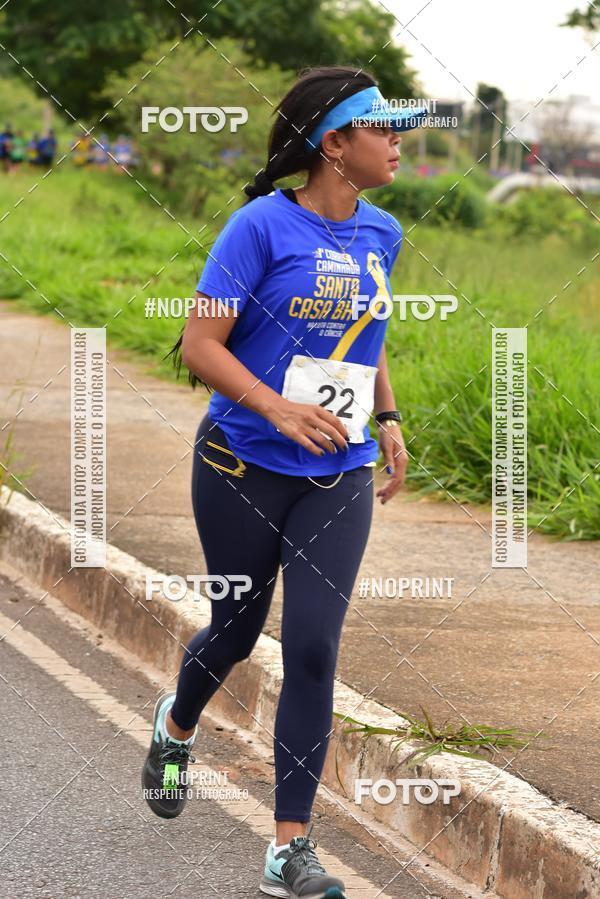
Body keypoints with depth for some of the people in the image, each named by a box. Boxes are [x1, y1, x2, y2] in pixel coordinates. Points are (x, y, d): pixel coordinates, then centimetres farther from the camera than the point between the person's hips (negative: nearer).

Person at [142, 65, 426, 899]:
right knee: (236, 632, 13)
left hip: (339, 481, 4)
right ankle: (176, 726, 49)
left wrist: (387, 419, 13)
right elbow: (199, 346, -16)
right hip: (244, 471, -4)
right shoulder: (262, 226, -13)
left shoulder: (381, 233, 6)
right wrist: (279, 408, -27)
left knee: (313, 649, -7)